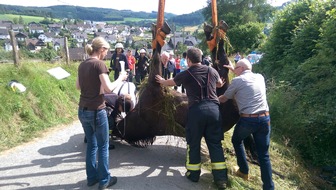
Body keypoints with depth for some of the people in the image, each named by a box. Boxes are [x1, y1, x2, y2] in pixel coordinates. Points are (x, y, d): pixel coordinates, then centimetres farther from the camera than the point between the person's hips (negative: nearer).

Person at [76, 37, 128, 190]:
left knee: (91, 145, 19)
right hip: (96, 111, -7)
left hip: (83, 110, 7)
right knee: (103, 146, 8)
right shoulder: (99, 64, -14)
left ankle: (92, 177, 30)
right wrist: (120, 78, -5)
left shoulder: (82, 65, 9)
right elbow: (108, 88, -19)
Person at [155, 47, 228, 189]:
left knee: (193, 143, 12)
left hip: (196, 110, -3)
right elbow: (220, 84, 32)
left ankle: (193, 174, 24)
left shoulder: (186, 74, 3)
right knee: (215, 143, 10)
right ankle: (221, 178, 13)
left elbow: (170, 82, 22)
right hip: (213, 108, 3)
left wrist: (161, 81, 45)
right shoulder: (212, 71, 10)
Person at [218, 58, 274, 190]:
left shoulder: (237, 81, -4)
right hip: (265, 119, 5)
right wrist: (233, 70, 39)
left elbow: (223, 99, 7)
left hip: (247, 120, -4)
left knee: (237, 141, 26)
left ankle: (244, 171, 34)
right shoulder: (260, 77, 11)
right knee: (264, 154, 11)